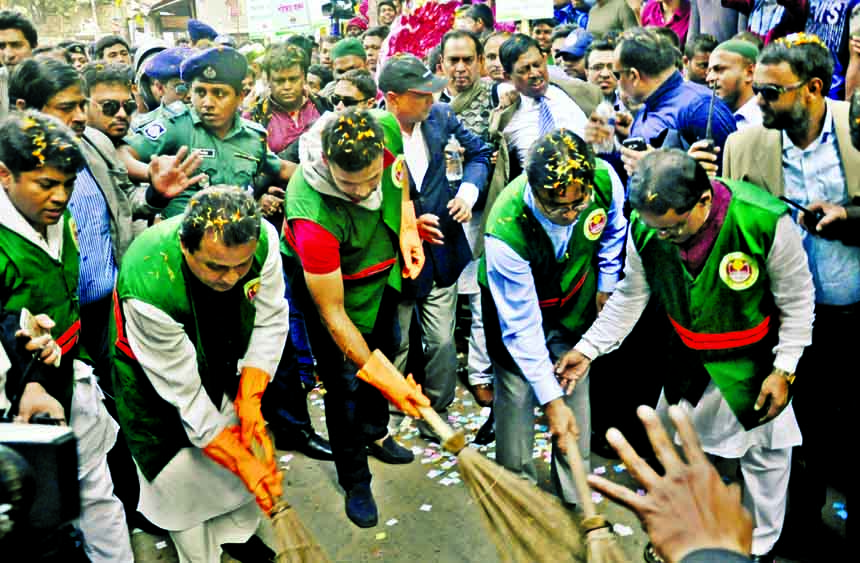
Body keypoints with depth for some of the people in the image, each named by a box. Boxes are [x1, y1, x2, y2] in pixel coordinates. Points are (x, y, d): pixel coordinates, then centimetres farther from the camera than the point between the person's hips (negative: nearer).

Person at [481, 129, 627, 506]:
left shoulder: (605, 180, -30)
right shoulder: (505, 233, -40)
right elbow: (522, 325, -31)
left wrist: (606, 286, 6)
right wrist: (551, 401, -28)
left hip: (576, 299, 3)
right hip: (517, 304, -3)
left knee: (577, 389, 7)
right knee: (517, 395, -2)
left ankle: (576, 496, 24)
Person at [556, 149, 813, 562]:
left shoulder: (767, 221, -32)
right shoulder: (645, 228, -22)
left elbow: (797, 300, -16)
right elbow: (630, 297, -6)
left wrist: (784, 369, -14)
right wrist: (587, 349, -11)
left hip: (754, 358, -3)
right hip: (689, 357, 3)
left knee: (766, 453, 13)